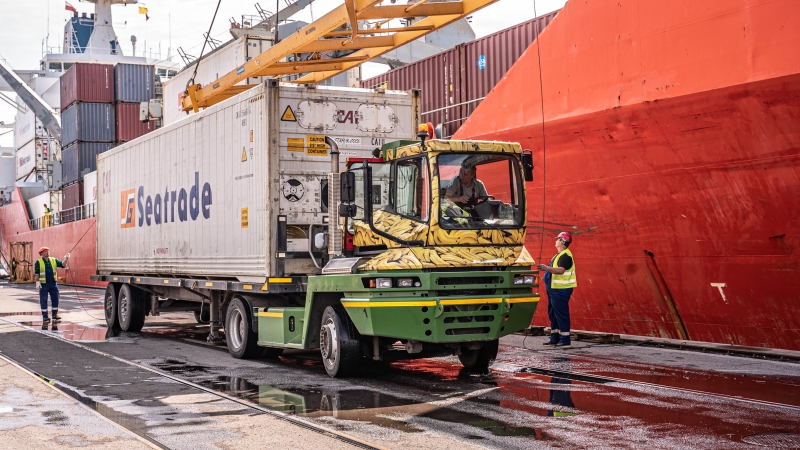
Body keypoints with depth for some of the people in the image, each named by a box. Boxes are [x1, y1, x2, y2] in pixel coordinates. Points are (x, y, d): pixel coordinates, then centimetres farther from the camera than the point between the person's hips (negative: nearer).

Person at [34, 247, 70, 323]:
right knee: (43, 300, 2)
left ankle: (55, 314, 16)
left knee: (55, 298, 5)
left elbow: (63, 264, 0)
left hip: (53, 283, 4)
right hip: (43, 284, -3)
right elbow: (36, 273, -6)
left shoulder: (54, 260, 7)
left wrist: (66, 259, -18)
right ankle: (45, 316, 10)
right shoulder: (38, 262, -3)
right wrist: (37, 283, -13)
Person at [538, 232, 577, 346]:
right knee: (552, 313, 14)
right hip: (554, 289, 11)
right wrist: (546, 268, 15)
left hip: (561, 290, -11)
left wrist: (547, 268, -38)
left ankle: (565, 339, -3)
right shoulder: (559, 255, 18)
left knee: (561, 314, -7)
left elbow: (561, 270, -30)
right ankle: (554, 338, 20)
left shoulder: (565, 255, -15)